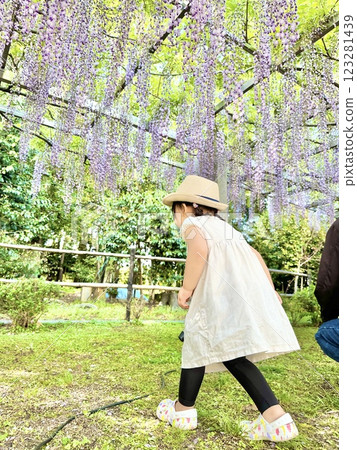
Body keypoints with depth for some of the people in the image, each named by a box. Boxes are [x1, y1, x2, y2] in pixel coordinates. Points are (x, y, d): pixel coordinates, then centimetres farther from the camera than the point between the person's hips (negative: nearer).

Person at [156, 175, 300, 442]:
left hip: (223, 291, -8)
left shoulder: (192, 224, 9)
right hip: (253, 288, 8)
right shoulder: (225, 227, 33)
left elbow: (199, 249, -14)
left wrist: (186, 289, -6)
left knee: (198, 343, 7)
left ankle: (184, 410, 26)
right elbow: (255, 255, 28)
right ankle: (276, 418, 8)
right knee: (232, 354, 13)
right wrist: (270, 289, 28)